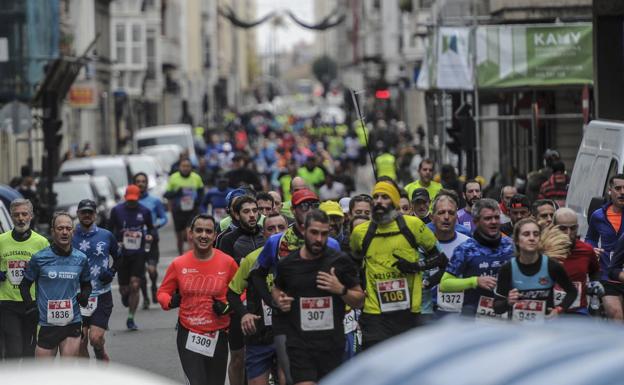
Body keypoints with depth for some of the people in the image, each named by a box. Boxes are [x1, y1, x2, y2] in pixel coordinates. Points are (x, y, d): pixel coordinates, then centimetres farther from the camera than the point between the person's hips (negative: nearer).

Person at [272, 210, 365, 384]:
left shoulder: (340, 262, 0)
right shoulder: (288, 263, 2)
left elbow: (359, 301, 7)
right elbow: (277, 289, 24)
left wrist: (341, 290, -13)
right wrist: (280, 301, 1)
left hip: (332, 344, 1)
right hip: (299, 345, -1)